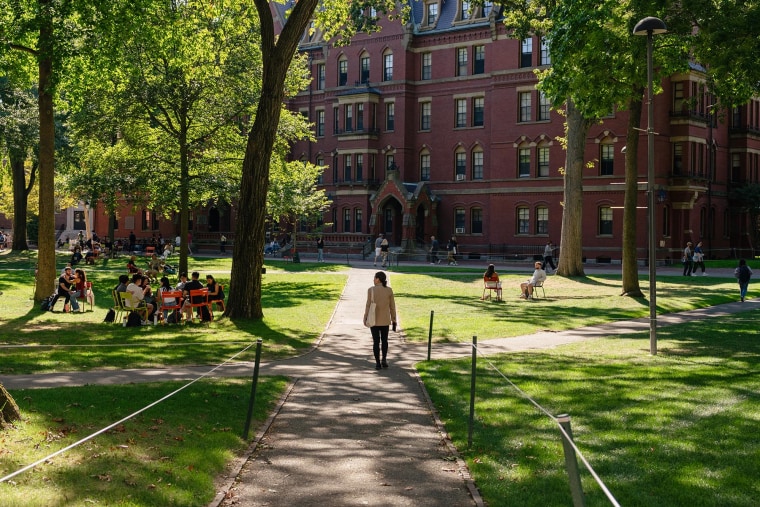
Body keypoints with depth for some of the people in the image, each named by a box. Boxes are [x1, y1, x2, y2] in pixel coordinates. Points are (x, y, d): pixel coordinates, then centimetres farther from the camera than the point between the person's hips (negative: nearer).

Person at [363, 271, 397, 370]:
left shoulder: (371, 290, -10)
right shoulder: (389, 290, -4)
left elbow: (368, 305, -9)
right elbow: (392, 306, -1)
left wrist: (365, 318, 0)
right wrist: (394, 320, 6)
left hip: (373, 319, -1)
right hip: (385, 319, 1)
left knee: (376, 341, 7)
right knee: (384, 340, 17)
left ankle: (378, 363, 2)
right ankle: (384, 359, 0)